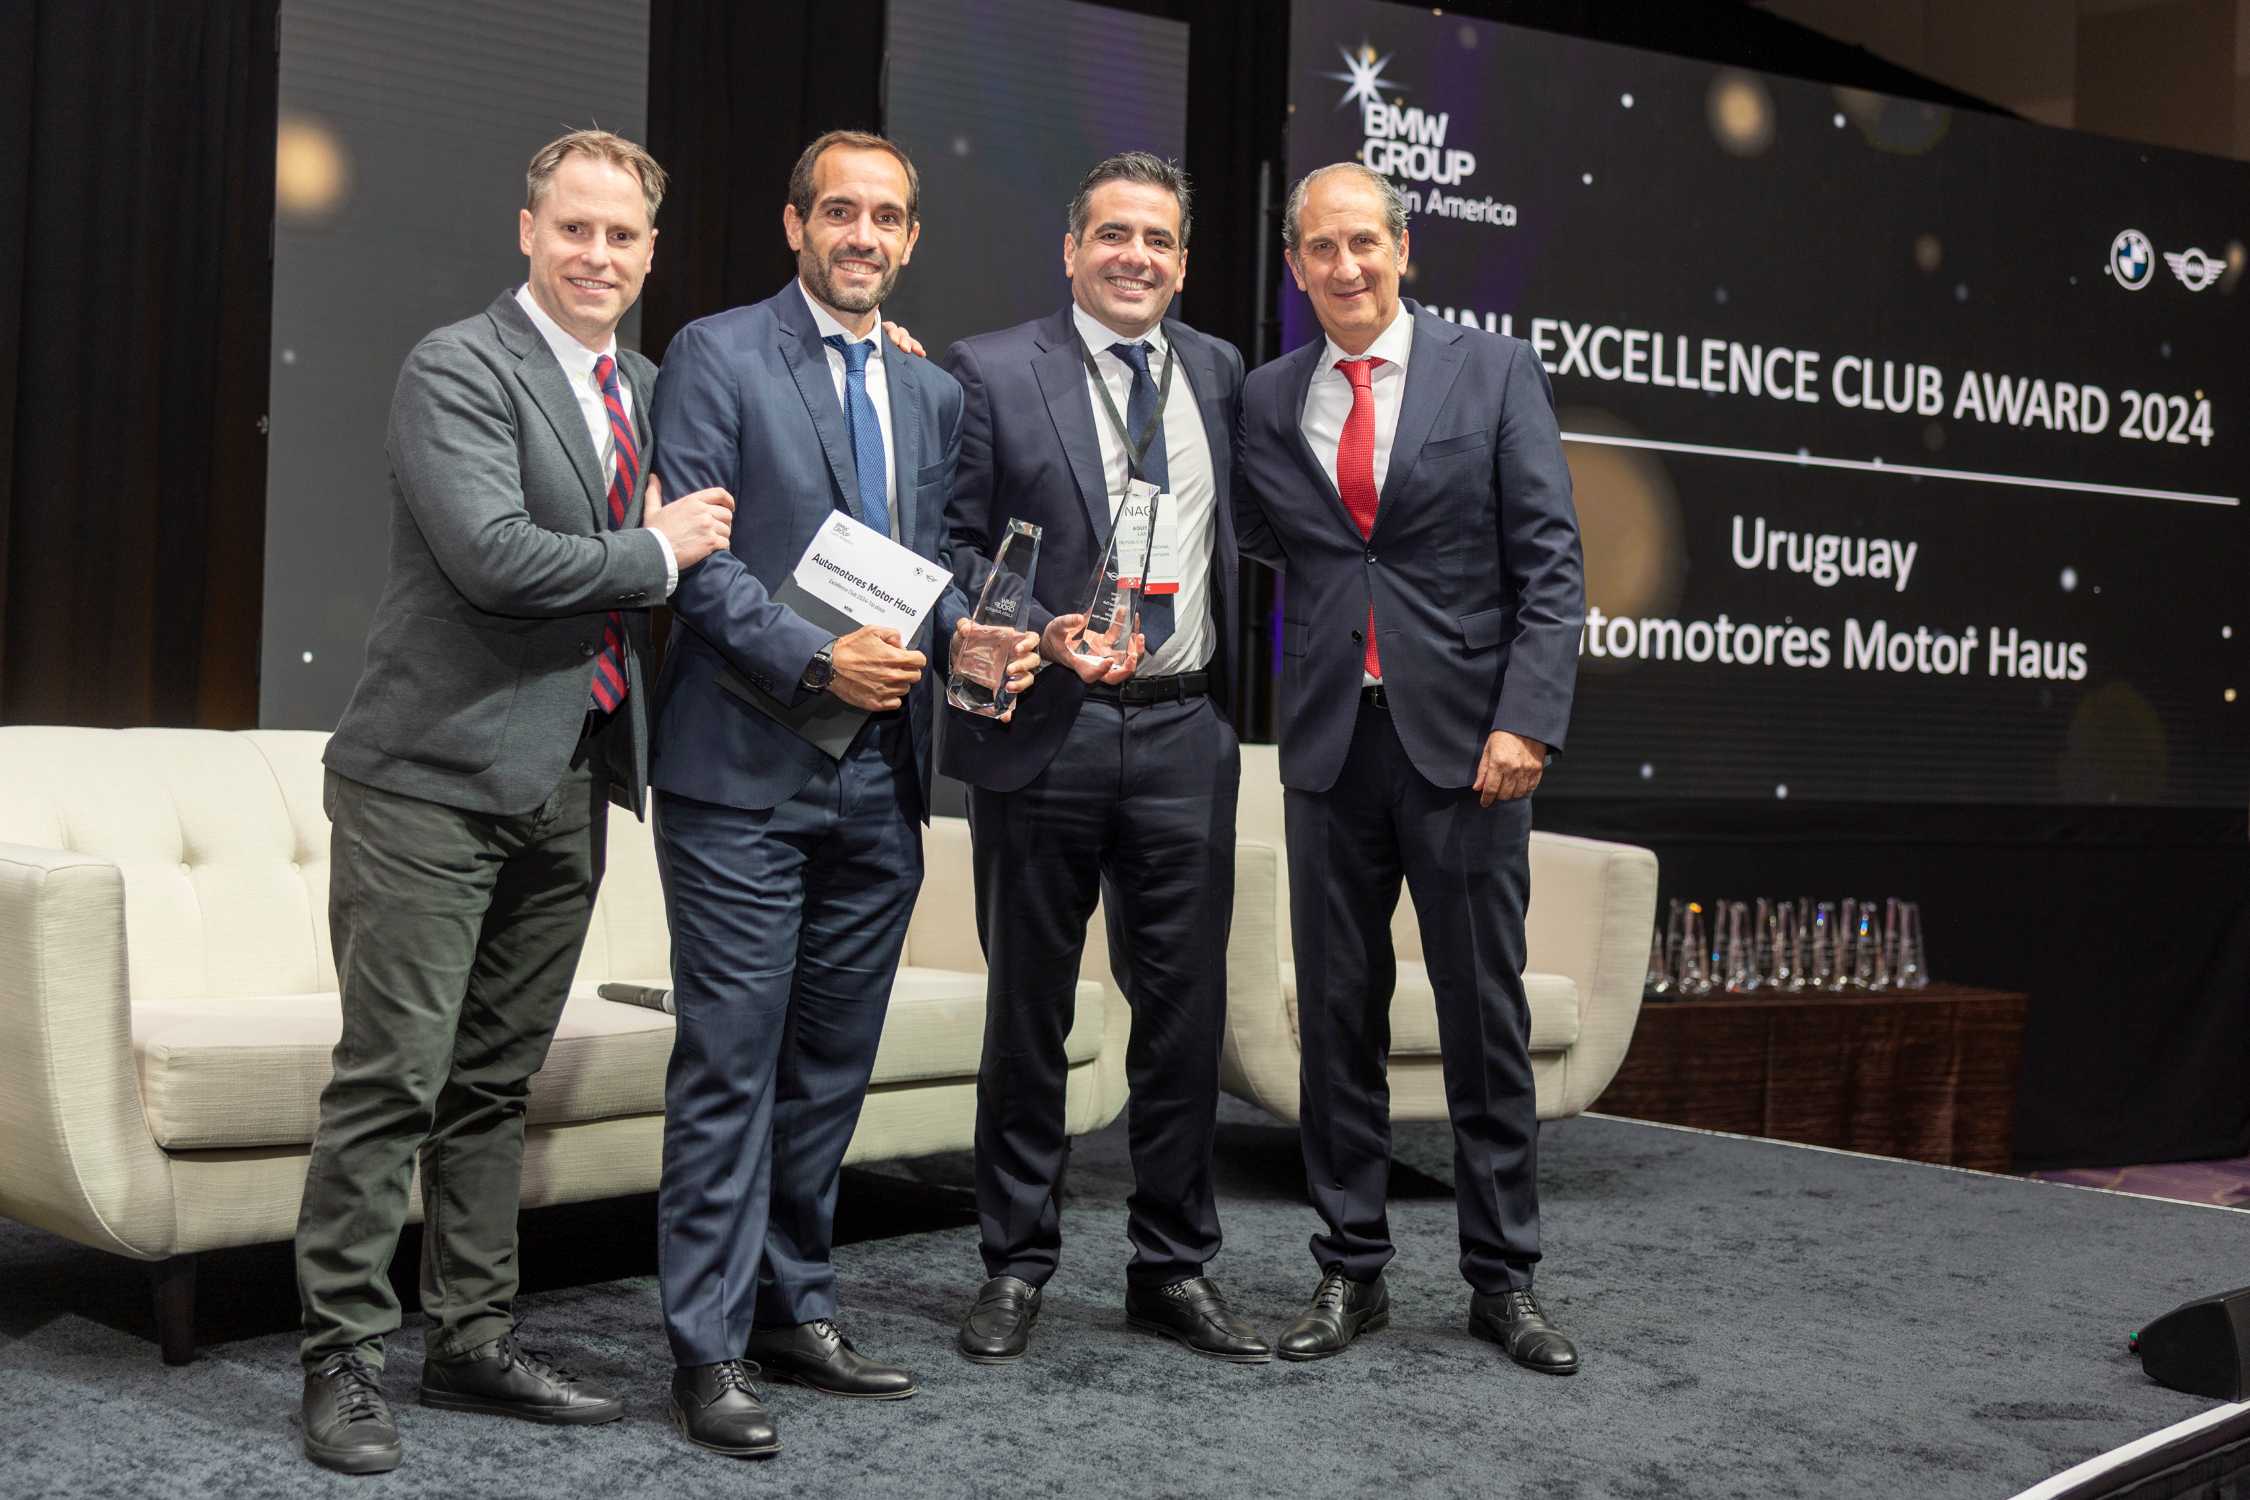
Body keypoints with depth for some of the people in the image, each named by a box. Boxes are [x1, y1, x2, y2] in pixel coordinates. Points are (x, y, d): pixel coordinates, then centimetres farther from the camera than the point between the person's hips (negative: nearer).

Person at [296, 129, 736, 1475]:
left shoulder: (645, 389, 15)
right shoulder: (459, 368, -9)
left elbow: (688, 537, 29)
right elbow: (493, 554, -22)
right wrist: (657, 553, -12)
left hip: (568, 780, 7)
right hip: (438, 772, -7)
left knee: (497, 1079, 14)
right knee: (394, 1076, -5)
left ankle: (476, 1340, 23)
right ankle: (345, 1360, 6)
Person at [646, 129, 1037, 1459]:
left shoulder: (934, 393, 16)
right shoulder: (717, 356, -3)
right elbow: (695, 555, -10)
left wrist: (970, 635, -2)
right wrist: (819, 659, -20)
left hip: (879, 772, 6)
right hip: (747, 765, -6)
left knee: (833, 1057, 12)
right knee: (731, 1063, -3)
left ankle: (796, 1309, 24)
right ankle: (711, 1347, 5)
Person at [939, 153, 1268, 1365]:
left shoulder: (1219, 374, 11)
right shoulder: (990, 372, -1)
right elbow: (950, 543, -4)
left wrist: (1226, 693, 9)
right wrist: (1043, 634, -18)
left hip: (1184, 732, 3)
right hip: (1042, 730, -3)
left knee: (1186, 1006, 7)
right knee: (1028, 1009, 7)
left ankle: (1174, 1266, 20)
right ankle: (1016, 1265, 20)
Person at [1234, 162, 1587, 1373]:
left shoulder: (1494, 373, 1)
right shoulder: (1267, 399, 9)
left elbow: (1551, 565, -3)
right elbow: (1250, 545, 11)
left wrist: (1526, 719, -13)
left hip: (1463, 739, -2)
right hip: (1328, 741, 3)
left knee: (1485, 1016, 4)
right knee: (1337, 1016, 7)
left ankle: (1502, 1280, 16)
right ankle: (1350, 1273, 18)